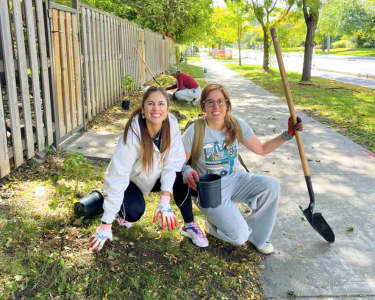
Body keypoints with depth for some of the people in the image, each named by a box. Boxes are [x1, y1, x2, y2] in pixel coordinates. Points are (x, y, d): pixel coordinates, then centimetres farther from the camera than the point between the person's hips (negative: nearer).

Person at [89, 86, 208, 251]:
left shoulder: (171, 124, -23)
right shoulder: (133, 135, -33)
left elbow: (172, 162, -20)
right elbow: (116, 177, -32)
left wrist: (165, 201, -32)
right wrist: (105, 226, -30)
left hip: (156, 177, 3)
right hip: (133, 180, -3)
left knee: (181, 175, -27)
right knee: (134, 211, -30)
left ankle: (189, 225, -9)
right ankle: (123, 212, 7)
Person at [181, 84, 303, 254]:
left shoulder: (237, 125, -4)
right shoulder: (195, 132, -16)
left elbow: (261, 149, 5)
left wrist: (287, 134, -5)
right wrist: (187, 171, -32)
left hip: (236, 180, 5)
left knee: (271, 186, -23)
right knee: (239, 237, -20)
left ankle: (256, 235, 1)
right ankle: (212, 222, 17)